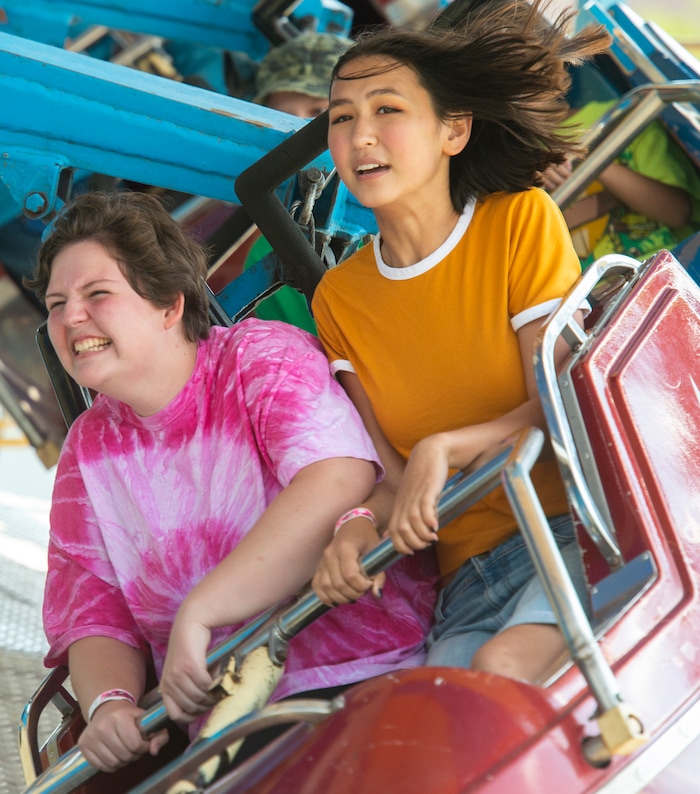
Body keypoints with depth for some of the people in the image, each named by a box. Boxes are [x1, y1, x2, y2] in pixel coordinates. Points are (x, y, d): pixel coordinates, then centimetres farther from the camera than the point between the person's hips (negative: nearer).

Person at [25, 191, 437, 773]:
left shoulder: (262, 357, -2)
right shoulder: (88, 450, 14)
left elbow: (337, 483, -22)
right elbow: (95, 617, 12)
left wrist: (196, 615, -24)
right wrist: (109, 702, -11)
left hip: (370, 678, -5)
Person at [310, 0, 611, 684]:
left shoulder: (520, 220, 1)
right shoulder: (338, 299, 12)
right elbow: (392, 469, 8)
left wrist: (443, 447, -21)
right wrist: (362, 522, -16)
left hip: (577, 528, -2)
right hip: (470, 574, 3)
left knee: (506, 666, -32)